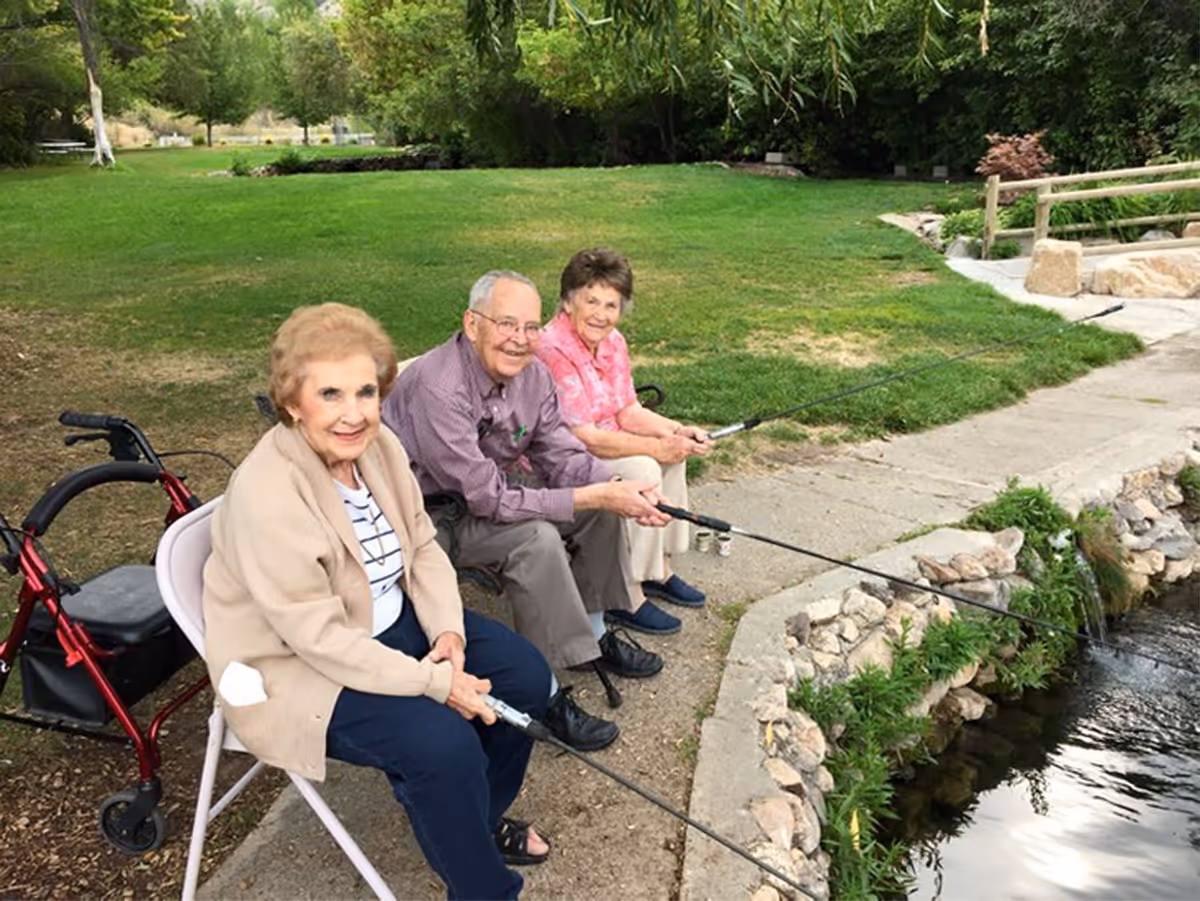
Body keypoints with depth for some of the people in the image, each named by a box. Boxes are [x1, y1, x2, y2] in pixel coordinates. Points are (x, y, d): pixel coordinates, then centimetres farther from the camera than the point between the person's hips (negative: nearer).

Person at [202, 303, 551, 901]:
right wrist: (436, 683, -26)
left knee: (525, 674, 1)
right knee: (442, 742, -26)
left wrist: (448, 632, -12)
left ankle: (481, 819, 26)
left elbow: (423, 546, 3)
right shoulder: (266, 493, -29)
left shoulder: (379, 445, -6)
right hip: (300, 668, -8)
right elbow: (319, 637, -29)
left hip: (394, 621, 8)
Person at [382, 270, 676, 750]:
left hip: (488, 487, 8)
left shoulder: (532, 375, -7)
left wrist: (620, 491, -24)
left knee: (600, 503, -4)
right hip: (429, 512, -8)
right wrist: (595, 496, -32)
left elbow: (562, 455, -4)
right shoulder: (438, 389, -32)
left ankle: (594, 635, 13)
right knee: (535, 538, -30)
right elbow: (487, 498, -32)